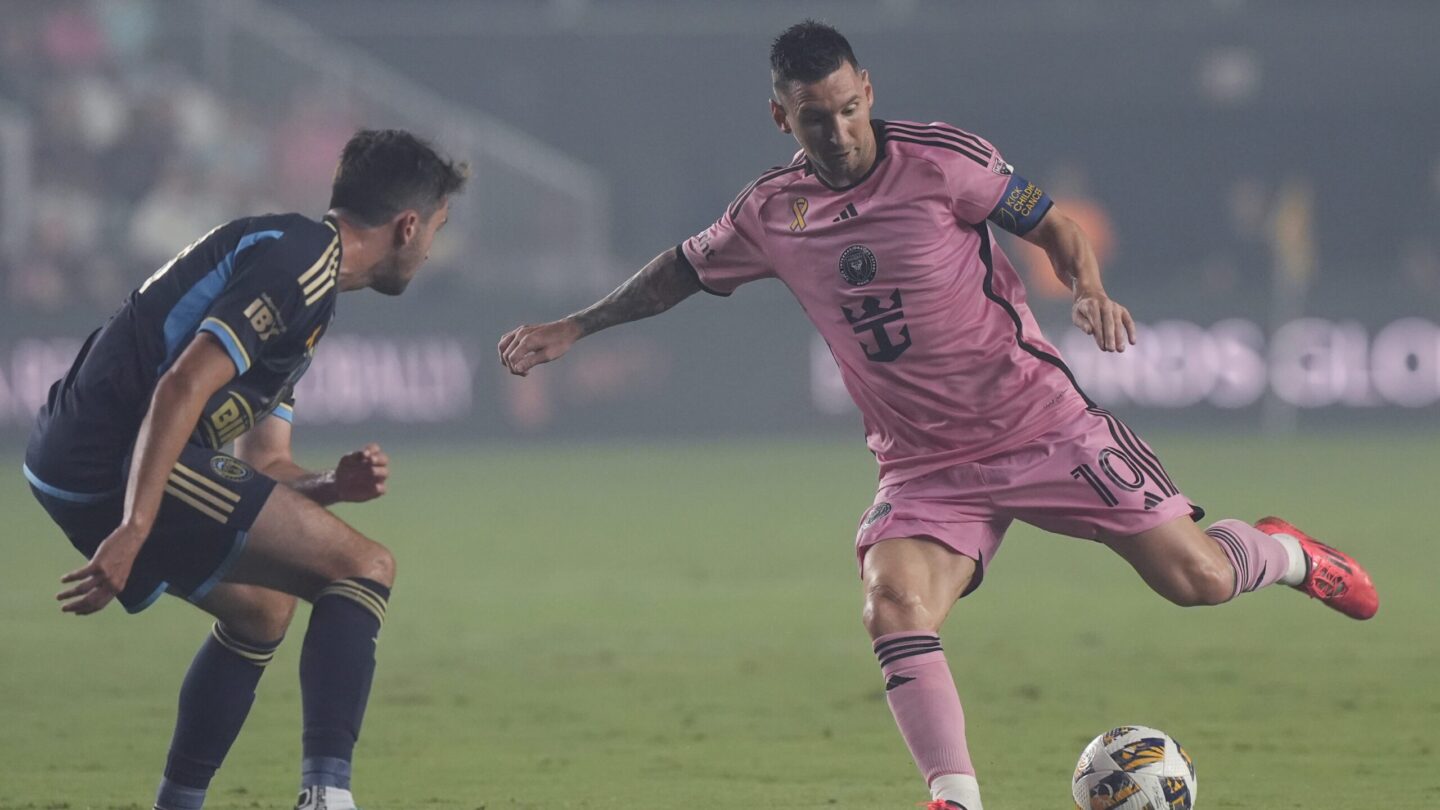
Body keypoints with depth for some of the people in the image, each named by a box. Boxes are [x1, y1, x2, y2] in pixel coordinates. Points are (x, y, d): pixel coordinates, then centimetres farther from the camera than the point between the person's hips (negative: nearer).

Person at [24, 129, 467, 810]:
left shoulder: (292, 256, 24)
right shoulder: (300, 262, -9)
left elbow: (264, 463, 23)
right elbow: (183, 387, -21)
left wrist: (331, 487, 2)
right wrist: (132, 533, -28)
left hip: (75, 462, 10)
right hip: (120, 465, -10)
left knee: (262, 608, 29)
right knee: (364, 568, -8)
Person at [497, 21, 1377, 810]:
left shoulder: (939, 159, -10)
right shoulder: (770, 214, 2)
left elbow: (1052, 224, -1)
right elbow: (684, 270, 20)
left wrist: (1090, 289, -20)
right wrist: (572, 328, 19)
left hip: (1044, 424, -3)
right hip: (926, 468, 3)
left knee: (1196, 578, -5)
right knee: (893, 609, -25)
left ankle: (1286, 554, 30)